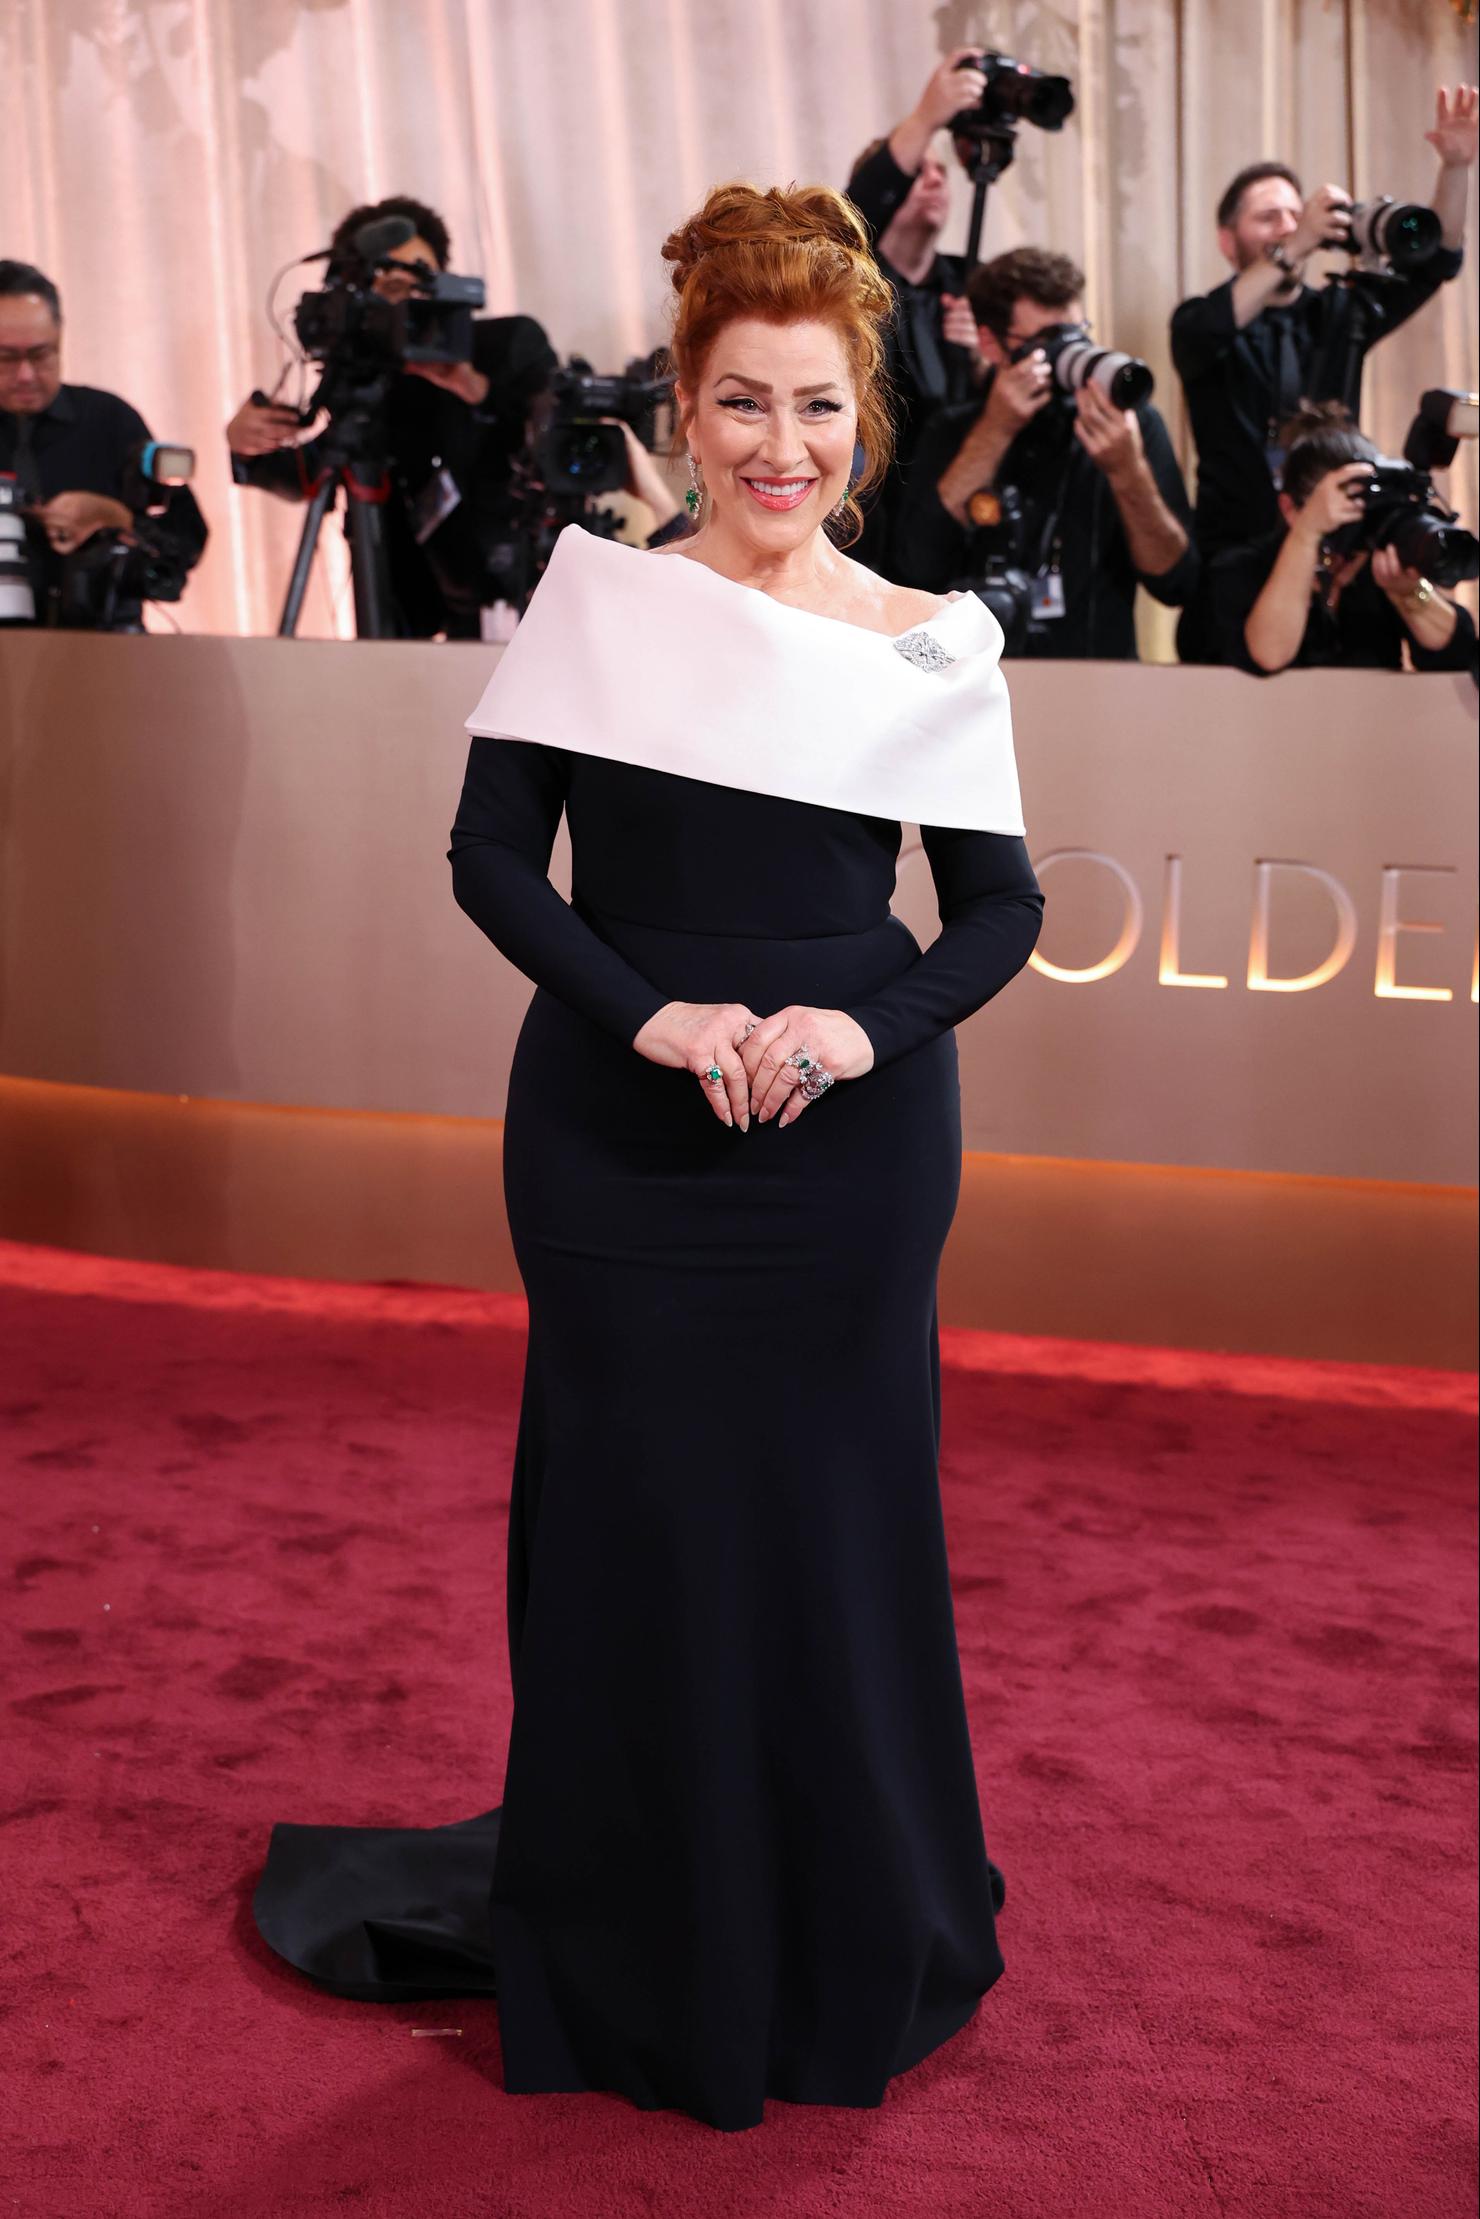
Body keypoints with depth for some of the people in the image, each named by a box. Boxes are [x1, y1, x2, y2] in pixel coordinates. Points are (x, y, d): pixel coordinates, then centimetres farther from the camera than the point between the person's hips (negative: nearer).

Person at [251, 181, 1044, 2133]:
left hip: (850, 1143, 1)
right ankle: (642, 1965, 25)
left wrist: (873, 1027, -15)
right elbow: (491, 853, -2)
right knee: (635, 1519, 6)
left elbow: (1000, 902, 3)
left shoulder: (931, 647, 2)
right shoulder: (597, 595, 1)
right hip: (619, 1135, 0)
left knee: (837, 1515, 7)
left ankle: (855, 1952, 28)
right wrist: (647, 1015, -15)